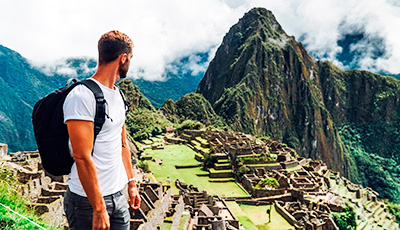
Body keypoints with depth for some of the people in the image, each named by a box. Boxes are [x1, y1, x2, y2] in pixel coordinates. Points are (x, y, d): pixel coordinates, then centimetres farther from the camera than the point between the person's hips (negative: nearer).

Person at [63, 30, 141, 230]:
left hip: (118, 196, 8)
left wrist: (131, 183, 16)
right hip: (88, 201, -7)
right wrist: (98, 208, -21)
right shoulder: (82, 97, -19)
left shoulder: (117, 94, 9)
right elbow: (82, 157, -22)